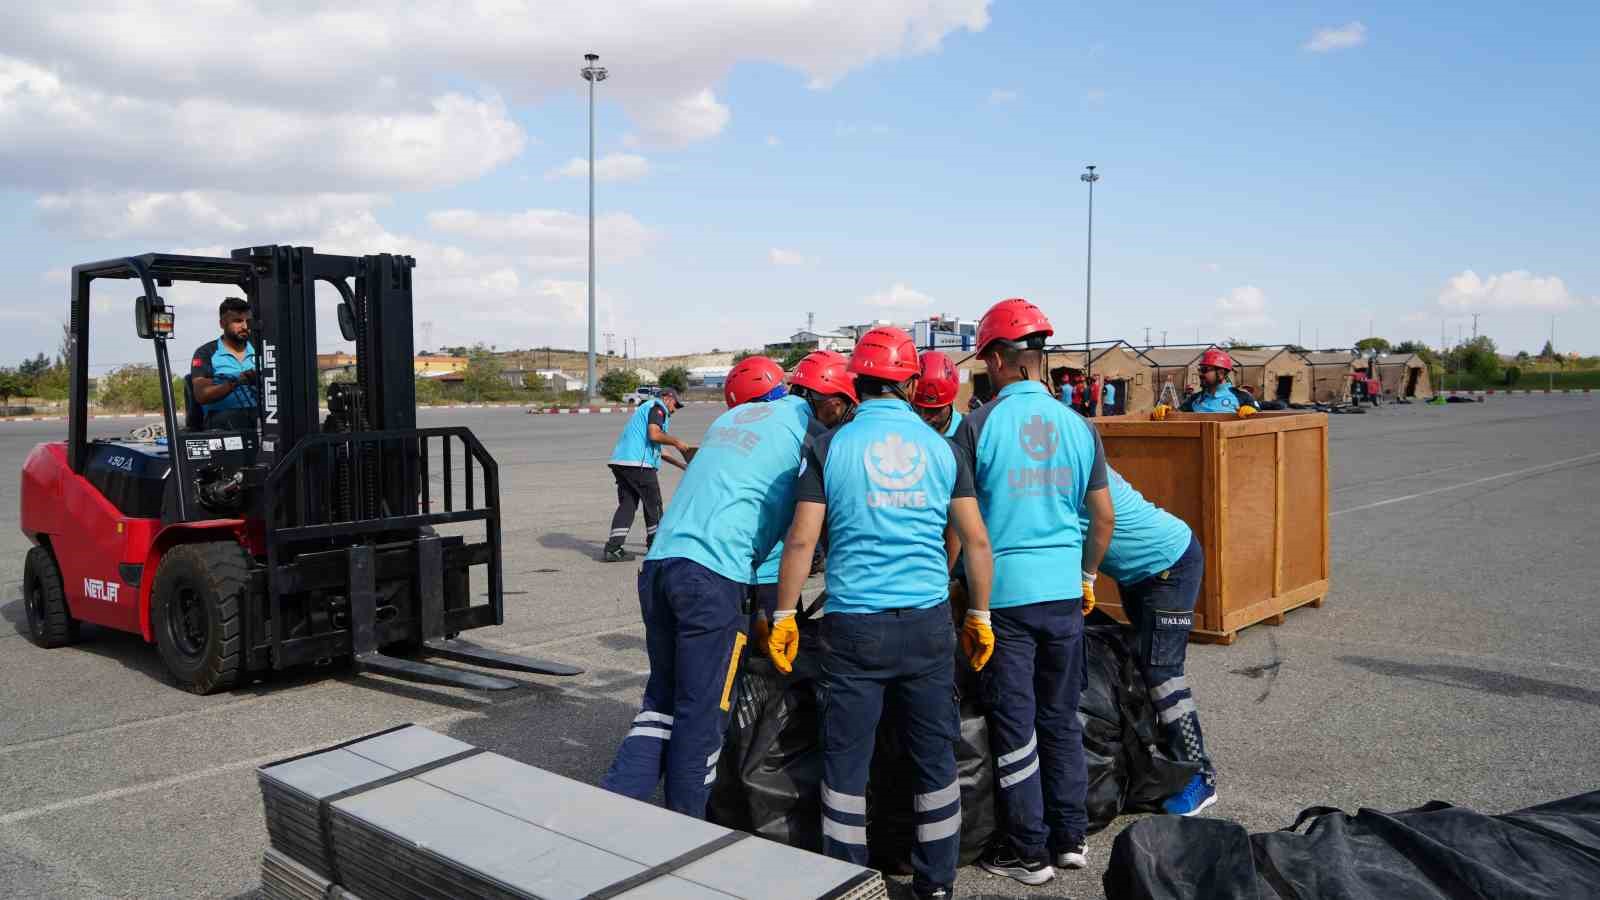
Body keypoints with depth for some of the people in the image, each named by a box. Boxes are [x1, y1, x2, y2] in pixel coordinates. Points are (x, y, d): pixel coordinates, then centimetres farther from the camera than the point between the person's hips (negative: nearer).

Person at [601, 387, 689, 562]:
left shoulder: (646, 407, 30)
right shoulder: (657, 407, -1)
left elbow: (655, 448, 33)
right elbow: (654, 435, -19)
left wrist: (680, 464, 34)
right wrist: (676, 442, -4)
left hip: (620, 462, 9)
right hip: (639, 464, -9)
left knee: (627, 503, 6)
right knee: (652, 503, 7)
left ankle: (612, 548, -5)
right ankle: (655, 545, 19)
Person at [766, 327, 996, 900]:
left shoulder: (830, 446, -1)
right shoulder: (940, 446, 5)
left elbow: (801, 539, -5)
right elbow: (976, 540, 5)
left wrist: (784, 615, 4)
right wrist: (980, 616, 15)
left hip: (854, 624, -2)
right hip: (929, 622, 2)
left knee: (846, 759, 9)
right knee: (935, 756, 13)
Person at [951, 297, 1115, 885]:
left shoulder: (980, 425, -9)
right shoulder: (1079, 426, 3)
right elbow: (1104, 517, 9)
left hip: (1004, 593, -4)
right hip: (1064, 594, 4)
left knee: (1014, 726, 6)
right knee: (1062, 720, 16)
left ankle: (1029, 853, 14)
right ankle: (1070, 838, 25)